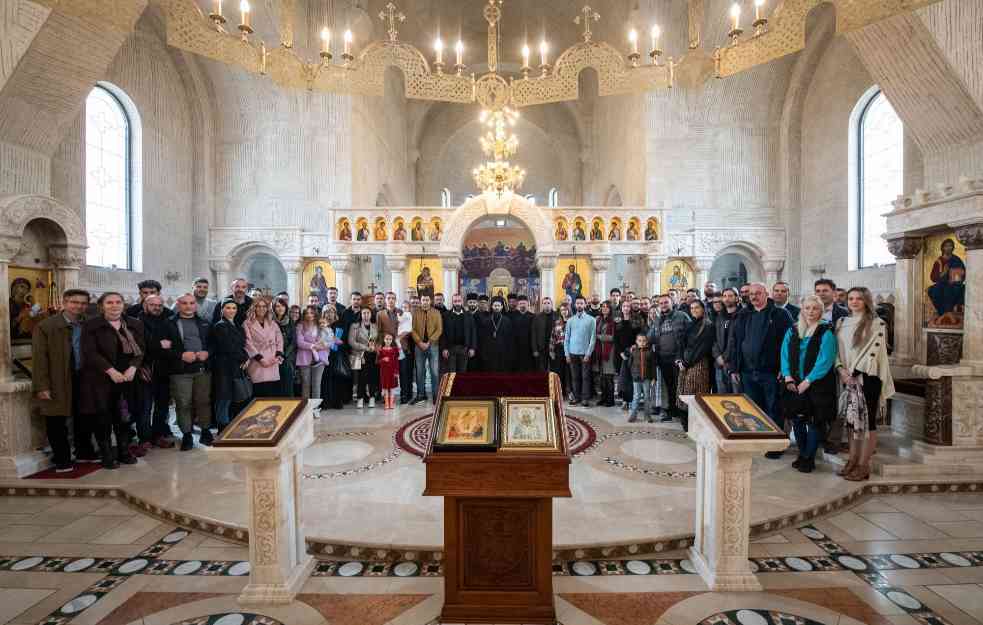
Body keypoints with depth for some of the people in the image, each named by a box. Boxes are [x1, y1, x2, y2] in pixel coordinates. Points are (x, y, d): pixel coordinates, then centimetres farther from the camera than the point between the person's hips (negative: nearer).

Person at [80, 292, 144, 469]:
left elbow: (140, 349, 5)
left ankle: (124, 451, 17)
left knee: (124, 415, 4)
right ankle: (107, 455, 13)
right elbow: (90, 353, -8)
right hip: (100, 379, -2)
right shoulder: (91, 326, 0)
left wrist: (132, 368, -11)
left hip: (127, 377, 2)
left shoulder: (135, 325, 8)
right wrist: (111, 370, -18)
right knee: (103, 417, 2)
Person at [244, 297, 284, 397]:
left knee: (274, 394, 1)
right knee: (261, 395, -7)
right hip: (258, 364, -4)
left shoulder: (273, 324, 16)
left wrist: (278, 356, -4)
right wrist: (260, 359, -13)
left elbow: (280, 340, 11)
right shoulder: (248, 324, 3)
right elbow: (248, 344, -6)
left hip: (273, 364, 4)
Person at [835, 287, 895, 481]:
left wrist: (855, 372, -13)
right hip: (847, 378, 5)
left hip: (868, 378, -5)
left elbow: (874, 351, -12)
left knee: (867, 421, 0)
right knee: (852, 420, 11)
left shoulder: (877, 323, -5)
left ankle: (863, 465, 7)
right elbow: (837, 349, 10)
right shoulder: (841, 323, 10)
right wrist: (841, 370, -4)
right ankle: (853, 460, 19)